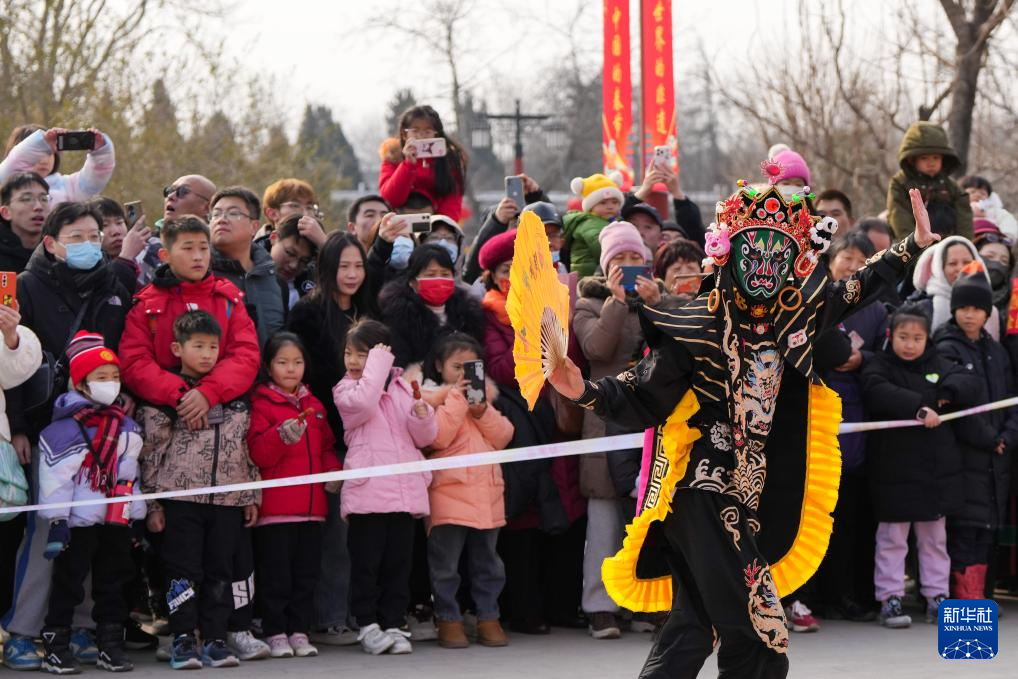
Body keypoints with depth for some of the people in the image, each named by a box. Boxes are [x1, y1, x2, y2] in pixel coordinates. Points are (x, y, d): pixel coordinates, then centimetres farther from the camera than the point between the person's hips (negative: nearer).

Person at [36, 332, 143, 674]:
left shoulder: (127, 428, 10)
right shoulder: (65, 429, -12)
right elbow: (55, 478, -14)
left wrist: (137, 518, 15)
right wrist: (57, 523, -16)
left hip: (116, 521, 6)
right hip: (78, 521, -6)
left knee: (114, 584, 10)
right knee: (67, 584, 0)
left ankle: (111, 645, 19)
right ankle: (56, 646, 6)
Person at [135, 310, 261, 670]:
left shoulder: (237, 394, 12)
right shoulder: (163, 395, -1)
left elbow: (249, 448, 16)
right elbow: (152, 451, -2)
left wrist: (252, 497, 13)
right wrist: (153, 503, -5)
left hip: (229, 498, 4)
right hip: (181, 497, -4)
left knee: (220, 571, 5)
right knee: (184, 570, -3)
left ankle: (215, 639, 10)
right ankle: (183, 639, 1)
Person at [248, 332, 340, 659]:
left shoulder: (314, 405, 16)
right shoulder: (262, 404, -3)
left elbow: (326, 446, 23)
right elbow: (258, 453, -12)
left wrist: (332, 469, 4)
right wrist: (282, 436, -28)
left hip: (311, 505, 6)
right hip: (275, 506, -6)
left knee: (306, 573, 8)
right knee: (276, 574, -2)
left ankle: (299, 631, 14)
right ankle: (276, 633, 4)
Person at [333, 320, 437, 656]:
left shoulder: (402, 388, 15)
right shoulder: (346, 390, 6)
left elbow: (425, 438, 13)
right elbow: (363, 403, -19)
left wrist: (422, 416, -8)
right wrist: (378, 365, -11)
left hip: (404, 489, 3)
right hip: (367, 491, -3)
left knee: (399, 562, 5)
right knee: (366, 562, -2)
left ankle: (393, 624, 11)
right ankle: (367, 624, 7)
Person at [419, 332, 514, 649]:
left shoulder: (484, 395, 17)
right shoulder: (432, 397, 1)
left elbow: (503, 436, 6)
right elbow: (438, 436, -16)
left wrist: (482, 411, -8)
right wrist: (458, 398, -14)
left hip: (487, 492, 5)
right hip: (449, 492, -5)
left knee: (487, 562, 10)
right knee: (446, 564, -1)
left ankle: (488, 618, 16)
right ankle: (448, 620, 6)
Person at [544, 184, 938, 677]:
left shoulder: (793, 319, 7)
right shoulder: (698, 327, -10)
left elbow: (853, 292, 24)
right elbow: (641, 398, -9)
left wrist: (915, 247, 25)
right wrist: (586, 392, -26)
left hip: (749, 499, 6)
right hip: (702, 492, -6)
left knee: (695, 624, 4)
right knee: (759, 623, -11)